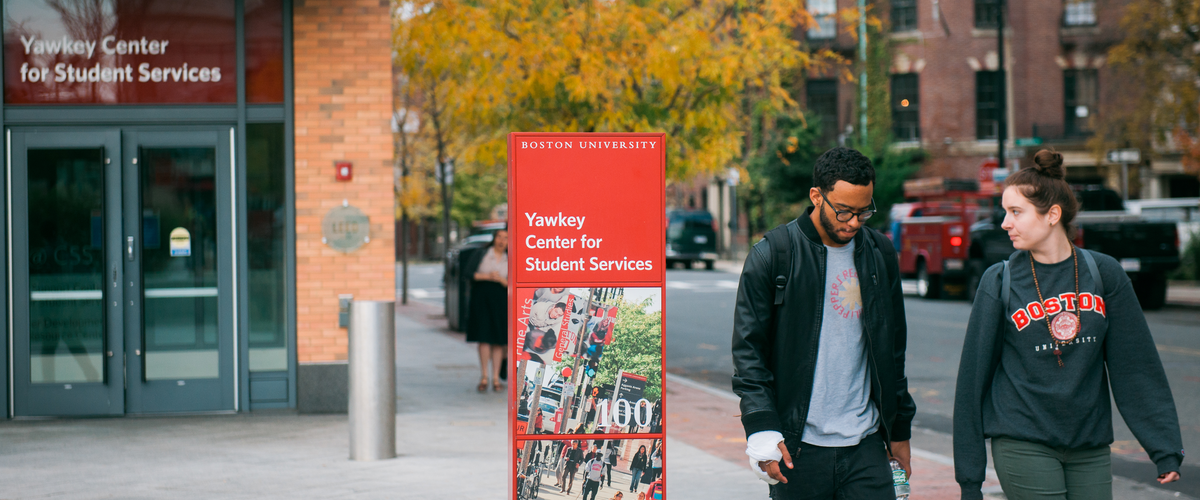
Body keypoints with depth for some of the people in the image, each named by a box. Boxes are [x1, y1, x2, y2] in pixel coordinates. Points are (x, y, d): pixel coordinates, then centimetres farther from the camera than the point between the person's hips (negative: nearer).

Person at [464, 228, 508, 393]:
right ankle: (484, 377, -2)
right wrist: (486, 276, -12)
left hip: (501, 301, 1)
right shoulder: (482, 254, 7)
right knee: (484, 337, -6)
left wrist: (501, 279, -12)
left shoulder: (509, 260, 11)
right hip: (481, 299, -1)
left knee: (499, 340, -1)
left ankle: (496, 378, 3)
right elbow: (468, 273, -2)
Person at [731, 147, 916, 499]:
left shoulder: (881, 254, 9)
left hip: (865, 445, 3)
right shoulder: (772, 255, -4)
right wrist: (762, 429, -13)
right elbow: (748, 350, -4)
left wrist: (900, 429, 17)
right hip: (797, 449, -3)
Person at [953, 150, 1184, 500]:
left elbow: (1138, 367, 5)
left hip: (1090, 449, 3)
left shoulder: (1104, 273, 2)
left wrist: (1165, 448, 2)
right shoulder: (999, 283, -3)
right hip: (1024, 446, -2)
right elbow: (974, 375, 0)